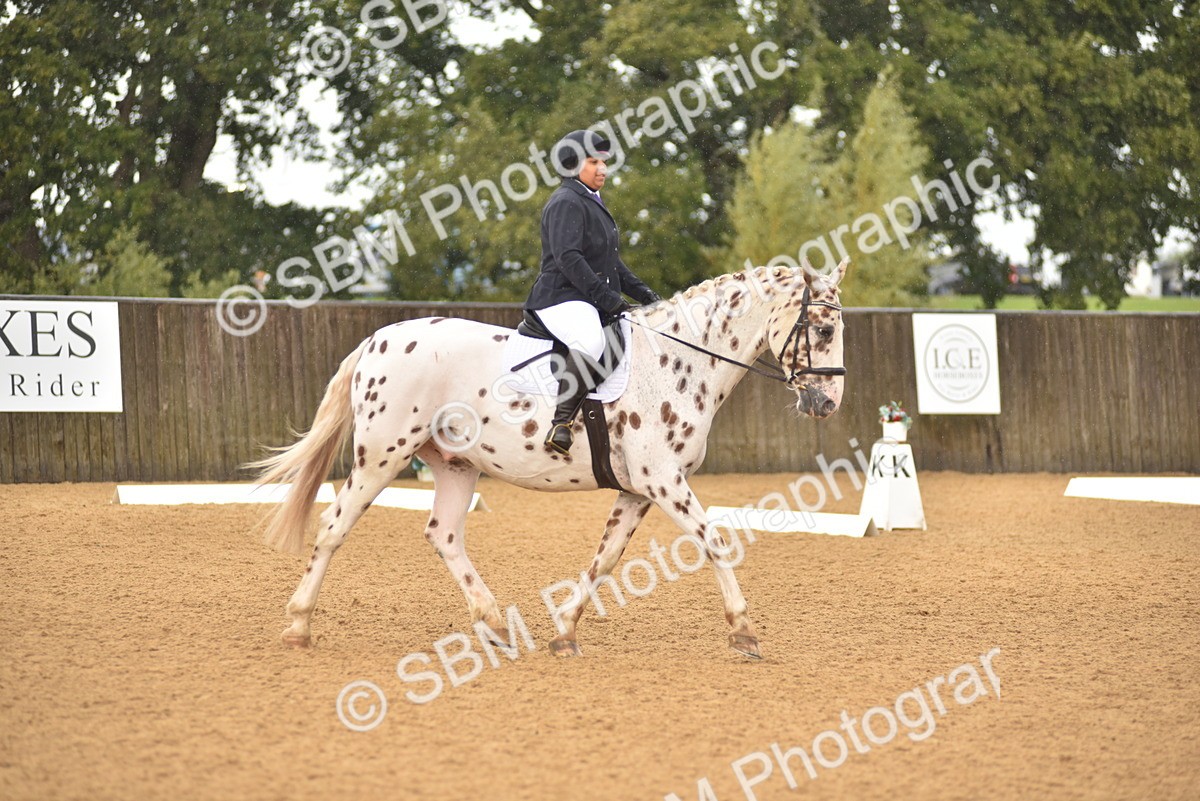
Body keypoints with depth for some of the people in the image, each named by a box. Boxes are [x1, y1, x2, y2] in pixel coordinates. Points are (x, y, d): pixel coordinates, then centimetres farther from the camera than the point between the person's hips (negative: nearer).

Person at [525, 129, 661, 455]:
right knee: (590, 342, -38)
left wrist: (640, 291, 16)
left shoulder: (592, 204, 23)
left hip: (591, 303, 11)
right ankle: (560, 424, -41)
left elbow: (610, 260, 29)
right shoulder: (566, 203, -9)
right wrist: (606, 296, -23)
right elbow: (568, 258, -21)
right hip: (563, 299, -11)